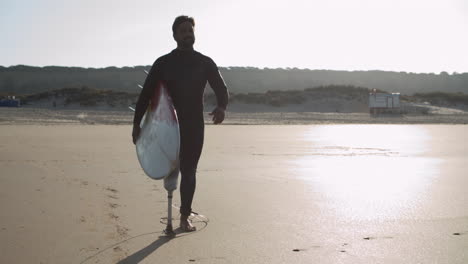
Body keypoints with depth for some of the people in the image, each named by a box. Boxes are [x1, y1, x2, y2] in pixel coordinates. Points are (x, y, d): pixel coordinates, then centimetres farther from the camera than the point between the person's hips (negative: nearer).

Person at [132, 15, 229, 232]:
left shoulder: (205, 63, 5)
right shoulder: (163, 63, 2)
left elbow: (221, 89, 6)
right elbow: (146, 94, 2)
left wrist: (222, 107, -17)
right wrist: (137, 123, -5)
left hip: (194, 126, 1)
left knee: (189, 171, 4)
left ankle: (185, 217, 13)